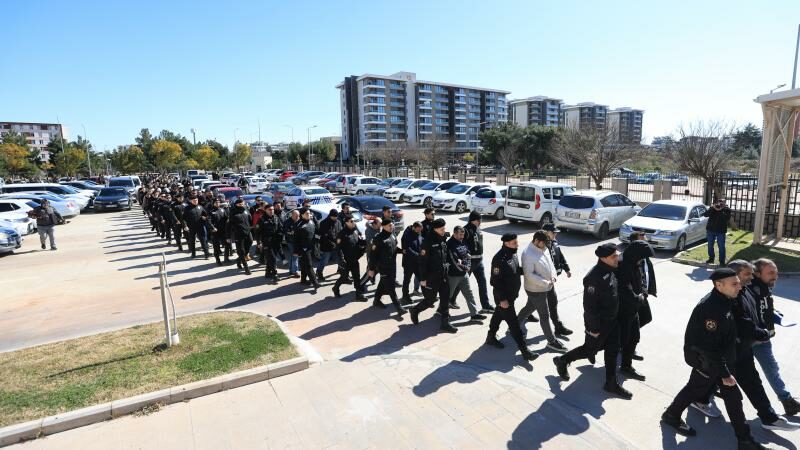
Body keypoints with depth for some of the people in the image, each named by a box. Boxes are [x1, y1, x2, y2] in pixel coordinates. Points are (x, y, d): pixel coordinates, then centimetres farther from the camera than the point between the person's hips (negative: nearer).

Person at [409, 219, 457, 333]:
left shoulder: (442, 241, 6)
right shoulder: (428, 242, -17)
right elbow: (422, 261, -18)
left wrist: (445, 272, 17)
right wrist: (423, 278, -18)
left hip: (442, 276, 7)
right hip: (431, 277, -7)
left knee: (445, 298, 7)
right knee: (430, 299, 3)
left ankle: (445, 323, 15)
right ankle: (415, 311, 29)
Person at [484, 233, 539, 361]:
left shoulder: (513, 254, 1)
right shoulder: (499, 259, -27)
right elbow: (495, 281, -25)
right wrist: (502, 299, -23)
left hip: (511, 294, 9)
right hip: (503, 297, -9)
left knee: (498, 315, 24)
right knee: (513, 323, -3)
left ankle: (491, 337, 42)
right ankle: (524, 350, 4)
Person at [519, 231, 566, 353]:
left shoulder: (544, 249, 2)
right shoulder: (528, 254, -26)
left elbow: (550, 263, 13)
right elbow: (529, 275, -27)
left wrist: (553, 276, -5)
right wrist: (546, 283, -25)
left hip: (544, 288, 9)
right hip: (535, 290, -9)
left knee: (529, 307, 25)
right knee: (544, 315, 1)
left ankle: (517, 325, 45)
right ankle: (552, 341, 15)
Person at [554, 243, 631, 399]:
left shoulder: (610, 270, -2)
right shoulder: (594, 277, -30)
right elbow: (589, 305, -26)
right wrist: (594, 327, -21)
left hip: (612, 319, 8)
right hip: (599, 322, -8)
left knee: (612, 351, 15)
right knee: (590, 349, 9)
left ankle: (611, 383, 31)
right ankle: (562, 360, 30)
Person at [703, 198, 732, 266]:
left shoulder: (727, 209, -2)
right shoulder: (712, 208, 4)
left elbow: (727, 218, -17)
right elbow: (705, 214, -10)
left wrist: (720, 211, -21)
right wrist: (712, 208, -19)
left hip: (721, 231, -3)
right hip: (710, 230, 3)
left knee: (721, 246, -2)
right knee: (710, 245, 12)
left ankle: (722, 261, 3)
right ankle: (711, 258, 27)